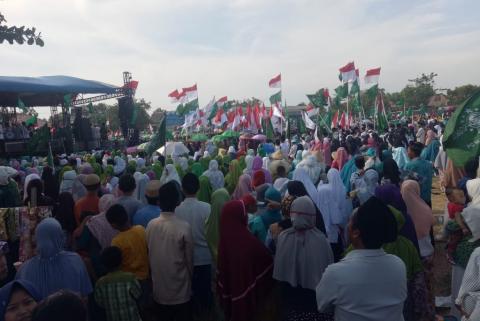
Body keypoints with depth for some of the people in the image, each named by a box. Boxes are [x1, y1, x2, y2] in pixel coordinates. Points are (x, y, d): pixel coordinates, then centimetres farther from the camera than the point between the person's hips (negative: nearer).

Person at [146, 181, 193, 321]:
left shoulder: (151, 225, -11)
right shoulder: (184, 227, -22)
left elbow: (148, 253, 1)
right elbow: (189, 258, -11)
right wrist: (190, 276, 6)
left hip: (159, 286, 4)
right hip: (180, 288, -3)